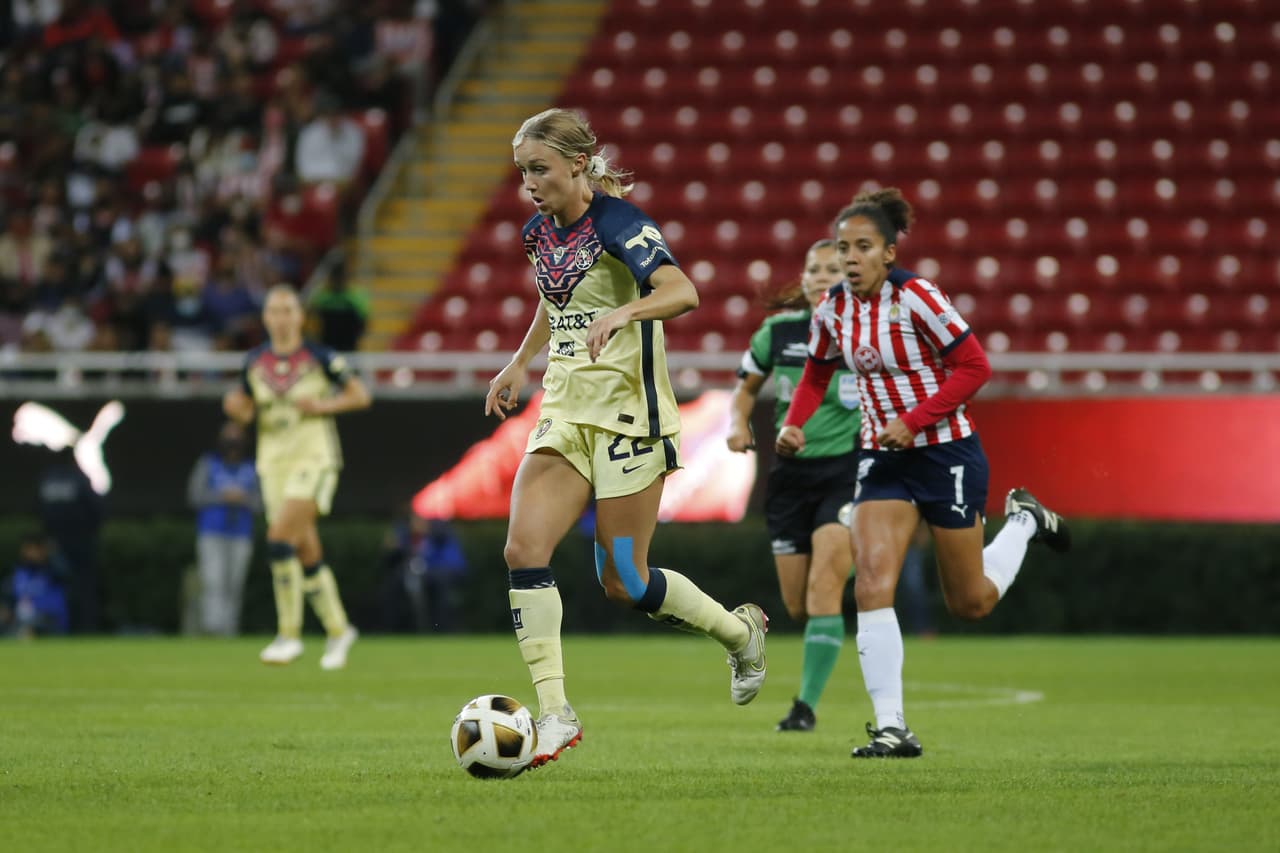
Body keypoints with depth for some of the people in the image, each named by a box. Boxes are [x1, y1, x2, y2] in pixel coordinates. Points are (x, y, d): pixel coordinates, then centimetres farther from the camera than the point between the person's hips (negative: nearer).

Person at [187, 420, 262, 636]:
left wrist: (242, 498, -13)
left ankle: (229, 626, 4)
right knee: (213, 580, -14)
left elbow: (258, 503, 8)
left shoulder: (250, 470, 11)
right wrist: (223, 497, -14)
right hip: (212, 533, -3)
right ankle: (212, 626, -21)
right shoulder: (208, 464, 5)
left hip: (240, 535, 3)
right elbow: (195, 495, -2)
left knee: (234, 585, 1)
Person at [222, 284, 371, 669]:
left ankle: (289, 633, -13)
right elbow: (246, 408, 16)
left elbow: (360, 395, 0)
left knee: (280, 540, -20)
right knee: (308, 555, 8)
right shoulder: (255, 362, 7)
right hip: (273, 462, 5)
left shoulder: (320, 358, -5)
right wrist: (236, 408, -7)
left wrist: (322, 406, -15)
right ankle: (338, 629, 23)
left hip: (313, 458, -5)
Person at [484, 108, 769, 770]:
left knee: (624, 583, -2)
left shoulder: (617, 224, -15)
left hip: (627, 413, -7)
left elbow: (681, 293, -31)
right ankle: (554, 716, -10)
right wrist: (520, 363, 22)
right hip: (565, 412, 7)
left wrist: (621, 313, -47)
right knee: (524, 550, -12)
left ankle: (740, 631, 26)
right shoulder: (541, 231, 8)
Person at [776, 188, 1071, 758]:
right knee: (872, 583, -16)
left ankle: (1023, 521, 39)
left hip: (947, 453, -4)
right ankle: (891, 728, -15)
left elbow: (974, 367, -16)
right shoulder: (833, 310, -1)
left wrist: (913, 420, -22)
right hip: (884, 459, 4)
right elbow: (817, 373, 16)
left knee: (970, 604, 8)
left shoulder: (917, 298, -19)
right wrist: (794, 423, -2)